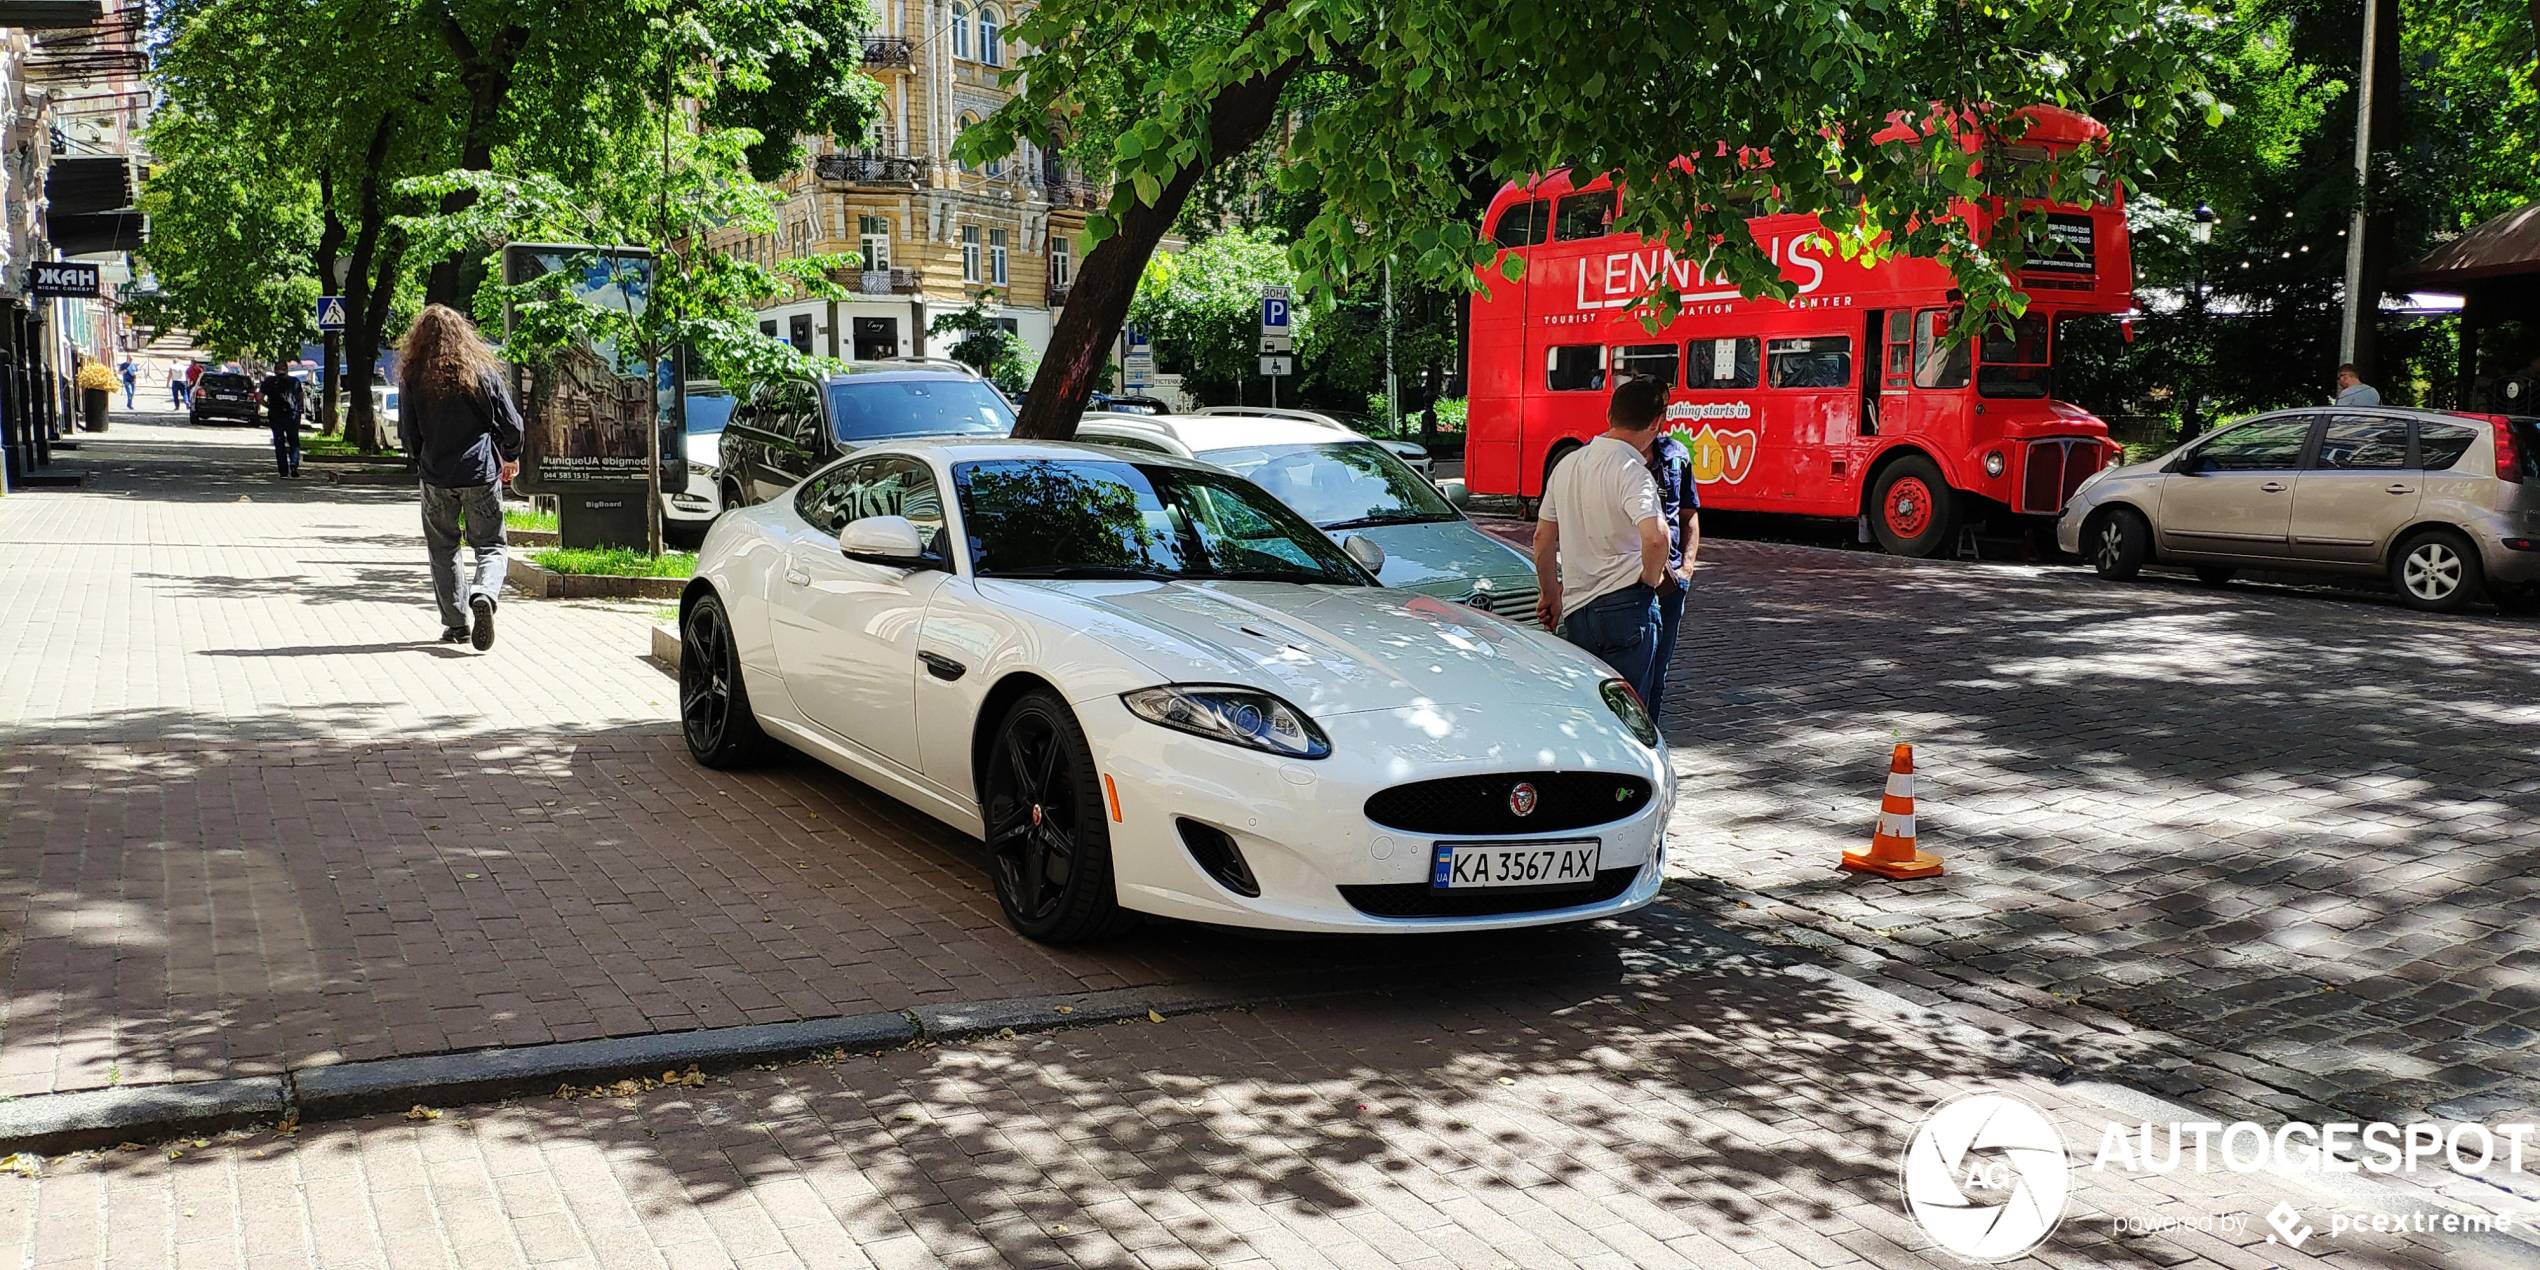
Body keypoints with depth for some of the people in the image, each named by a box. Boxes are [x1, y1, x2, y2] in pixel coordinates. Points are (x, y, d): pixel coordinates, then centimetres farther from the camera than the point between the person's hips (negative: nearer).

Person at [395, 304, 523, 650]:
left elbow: (407, 433, 4)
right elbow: (512, 423, 0)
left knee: (443, 550, 14)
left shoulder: (412, 377, -2)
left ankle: (456, 623, 13)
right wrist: (510, 457, 19)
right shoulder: (483, 372, -3)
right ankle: (484, 594, -24)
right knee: (490, 545, 6)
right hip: (481, 474, -1)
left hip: (436, 477, 1)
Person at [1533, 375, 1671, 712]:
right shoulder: (1631, 471, -14)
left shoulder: (1567, 464, 10)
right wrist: (1651, 578, -10)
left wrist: (1551, 594, 27)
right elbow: (1655, 537, -30)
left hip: (1574, 611, 7)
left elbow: (1542, 538, 18)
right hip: (1626, 605, -7)